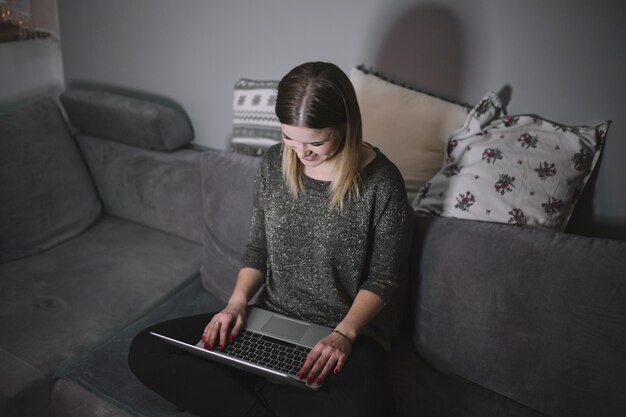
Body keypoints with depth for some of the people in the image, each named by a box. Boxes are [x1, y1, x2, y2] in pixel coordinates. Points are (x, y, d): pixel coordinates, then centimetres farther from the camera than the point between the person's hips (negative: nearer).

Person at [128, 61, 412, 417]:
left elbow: (382, 279, -8)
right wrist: (237, 302, -9)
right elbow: (258, 248, 7)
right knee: (146, 351, -8)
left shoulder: (382, 182, -15)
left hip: (351, 331, -3)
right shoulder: (273, 164, -2)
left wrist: (344, 334, -22)